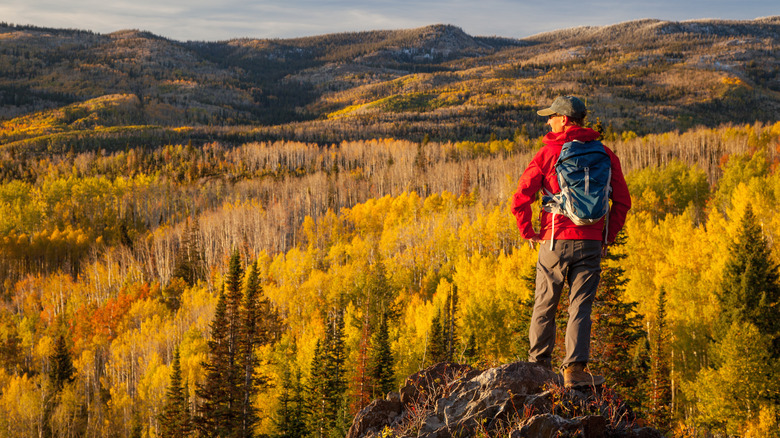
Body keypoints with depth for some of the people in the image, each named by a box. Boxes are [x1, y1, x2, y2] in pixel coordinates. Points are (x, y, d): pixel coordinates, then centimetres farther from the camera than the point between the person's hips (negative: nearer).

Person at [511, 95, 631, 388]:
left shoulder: (548, 152, -3)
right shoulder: (604, 153, 7)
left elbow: (521, 199, -6)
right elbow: (623, 201, 7)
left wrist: (528, 233, 7)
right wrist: (608, 237, 14)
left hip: (555, 242, -2)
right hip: (591, 243, 2)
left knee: (544, 306, 12)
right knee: (580, 308, 2)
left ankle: (538, 365, 19)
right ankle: (575, 369, -9)